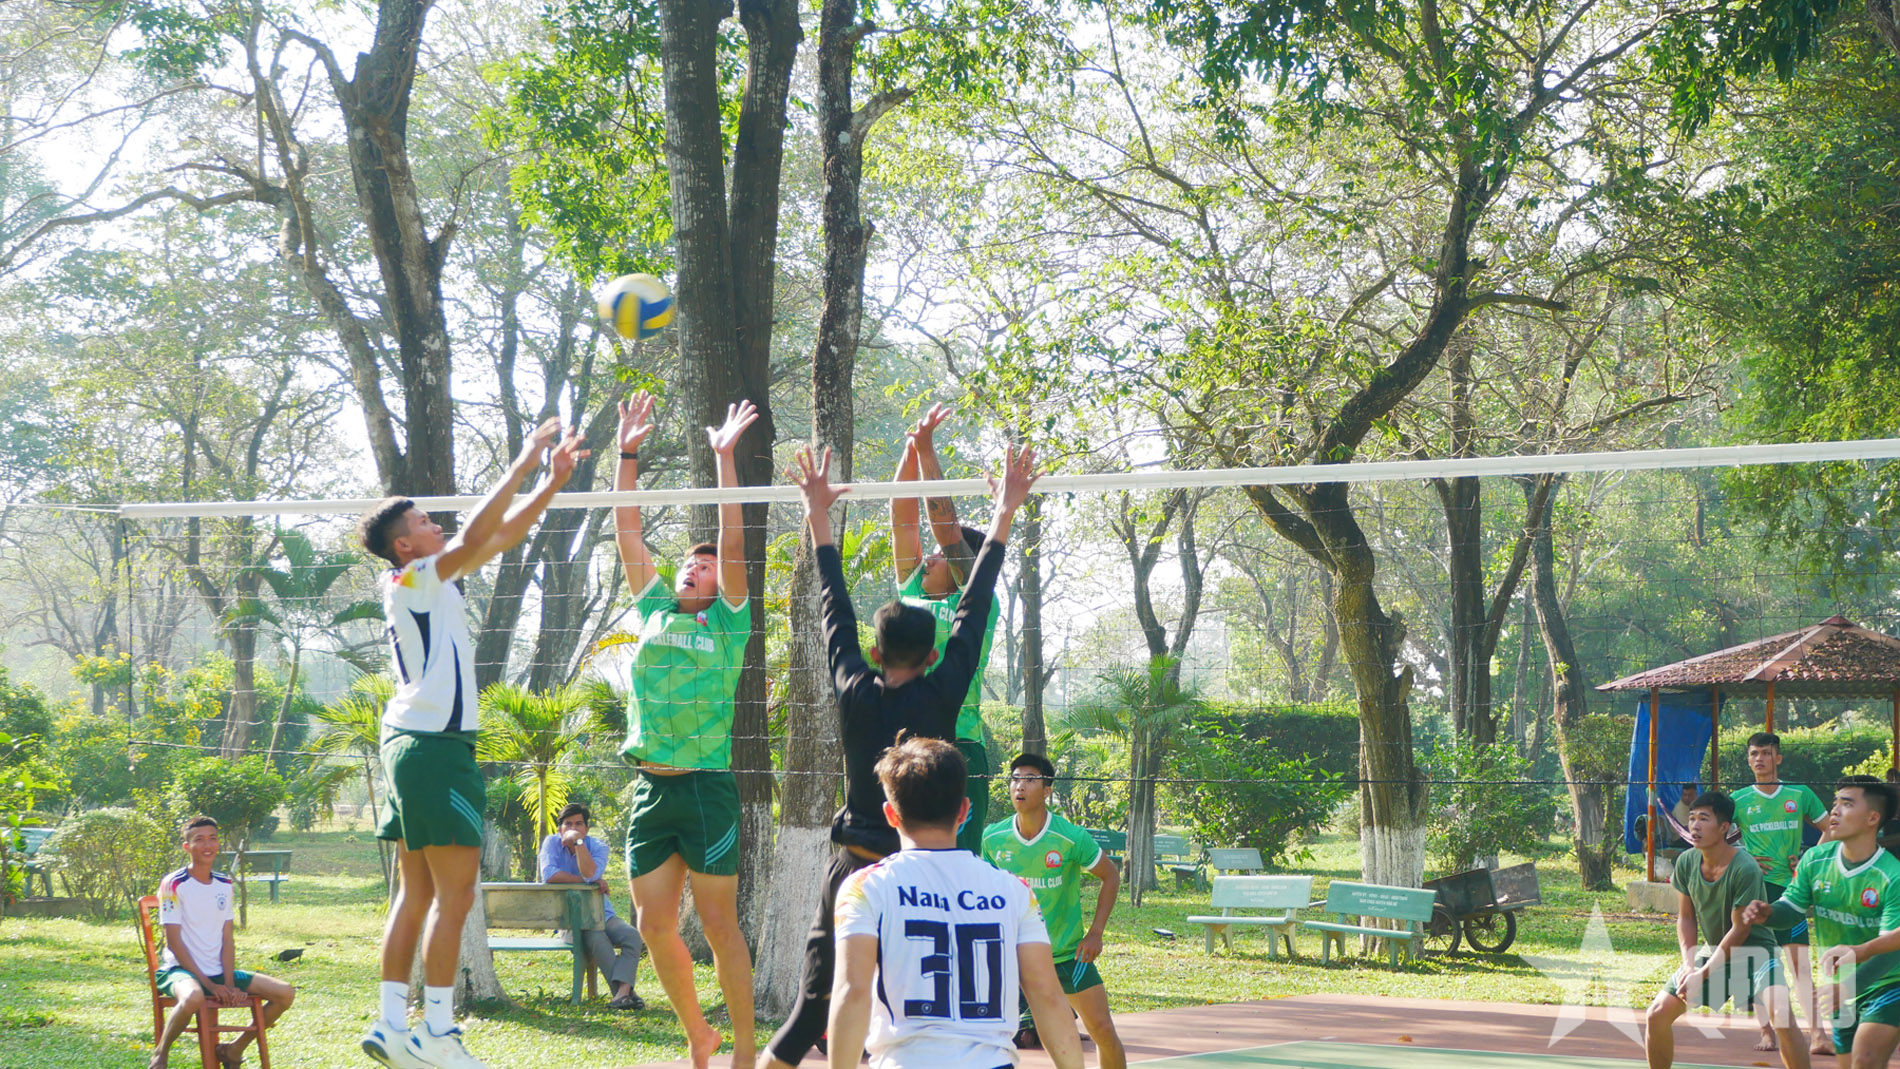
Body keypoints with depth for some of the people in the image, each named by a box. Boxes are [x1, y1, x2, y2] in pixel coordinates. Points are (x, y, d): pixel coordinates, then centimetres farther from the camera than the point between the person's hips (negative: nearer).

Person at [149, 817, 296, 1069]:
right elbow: (174, 942, -12)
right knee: (193, 997, -42)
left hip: (219, 972, 6)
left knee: (285, 993, -8)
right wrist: (209, 984, -16)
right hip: (181, 970, -6)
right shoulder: (174, 885, -9)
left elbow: (228, 940, 7)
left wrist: (229, 984, -8)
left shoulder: (224, 885, 9)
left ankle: (234, 1049, 9)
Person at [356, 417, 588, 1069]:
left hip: (413, 744, 10)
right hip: (434, 744, -10)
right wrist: (524, 465, -16)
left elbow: (501, 535, 20)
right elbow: (476, 535, -22)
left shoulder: (434, 580, 17)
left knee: (417, 894, 9)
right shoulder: (413, 579, -8)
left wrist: (553, 481, 14)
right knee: (454, 893, -10)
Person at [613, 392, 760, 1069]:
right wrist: (628, 455, 9)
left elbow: (733, 543, -5)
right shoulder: (654, 610, 15)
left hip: (707, 786, -4)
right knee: (654, 924, 4)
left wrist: (726, 459, -8)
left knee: (719, 923, -3)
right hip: (650, 788, 4)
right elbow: (628, 533, 14)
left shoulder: (727, 621, 4)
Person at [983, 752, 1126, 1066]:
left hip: (1069, 954, -1)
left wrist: (1095, 933, -7)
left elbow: (1111, 876, -1)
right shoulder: (993, 838, -8)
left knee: (1103, 1030, -3)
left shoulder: (1071, 838, -16)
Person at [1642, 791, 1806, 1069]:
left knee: (1781, 1015, -30)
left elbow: (1739, 931, -21)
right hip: (1710, 951, 6)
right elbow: (1686, 917, 4)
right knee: (1658, 1014, -1)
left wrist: (1702, 974, -21)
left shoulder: (1745, 869, -26)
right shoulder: (1686, 862, -8)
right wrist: (1689, 965, -10)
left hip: (1754, 952, -6)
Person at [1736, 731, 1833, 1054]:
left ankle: (1817, 1033, -14)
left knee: (1800, 963, -7)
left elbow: (1830, 830, 16)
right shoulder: (1739, 800, 6)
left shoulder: (1800, 795, 6)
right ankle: (1767, 1032, 8)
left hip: (1790, 886, 0)